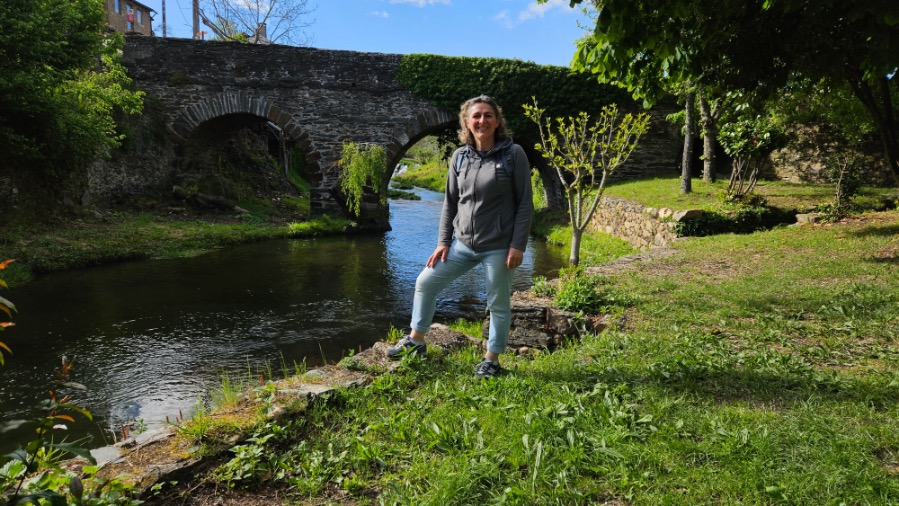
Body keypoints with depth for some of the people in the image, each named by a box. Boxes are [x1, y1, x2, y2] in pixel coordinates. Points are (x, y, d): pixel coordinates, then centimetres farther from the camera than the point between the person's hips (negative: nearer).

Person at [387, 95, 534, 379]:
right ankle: (416, 341, 27)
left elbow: (525, 203, -7)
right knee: (425, 282, 9)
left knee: (498, 303, 6)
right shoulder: (460, 157, 5)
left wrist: (518, 245, -12)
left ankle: (491, 360, 26)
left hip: (498, 246, -5)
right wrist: (443, 242, 5)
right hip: (463, 243, 5)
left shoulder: (513, 154, -8)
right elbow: (450, 203, 10)